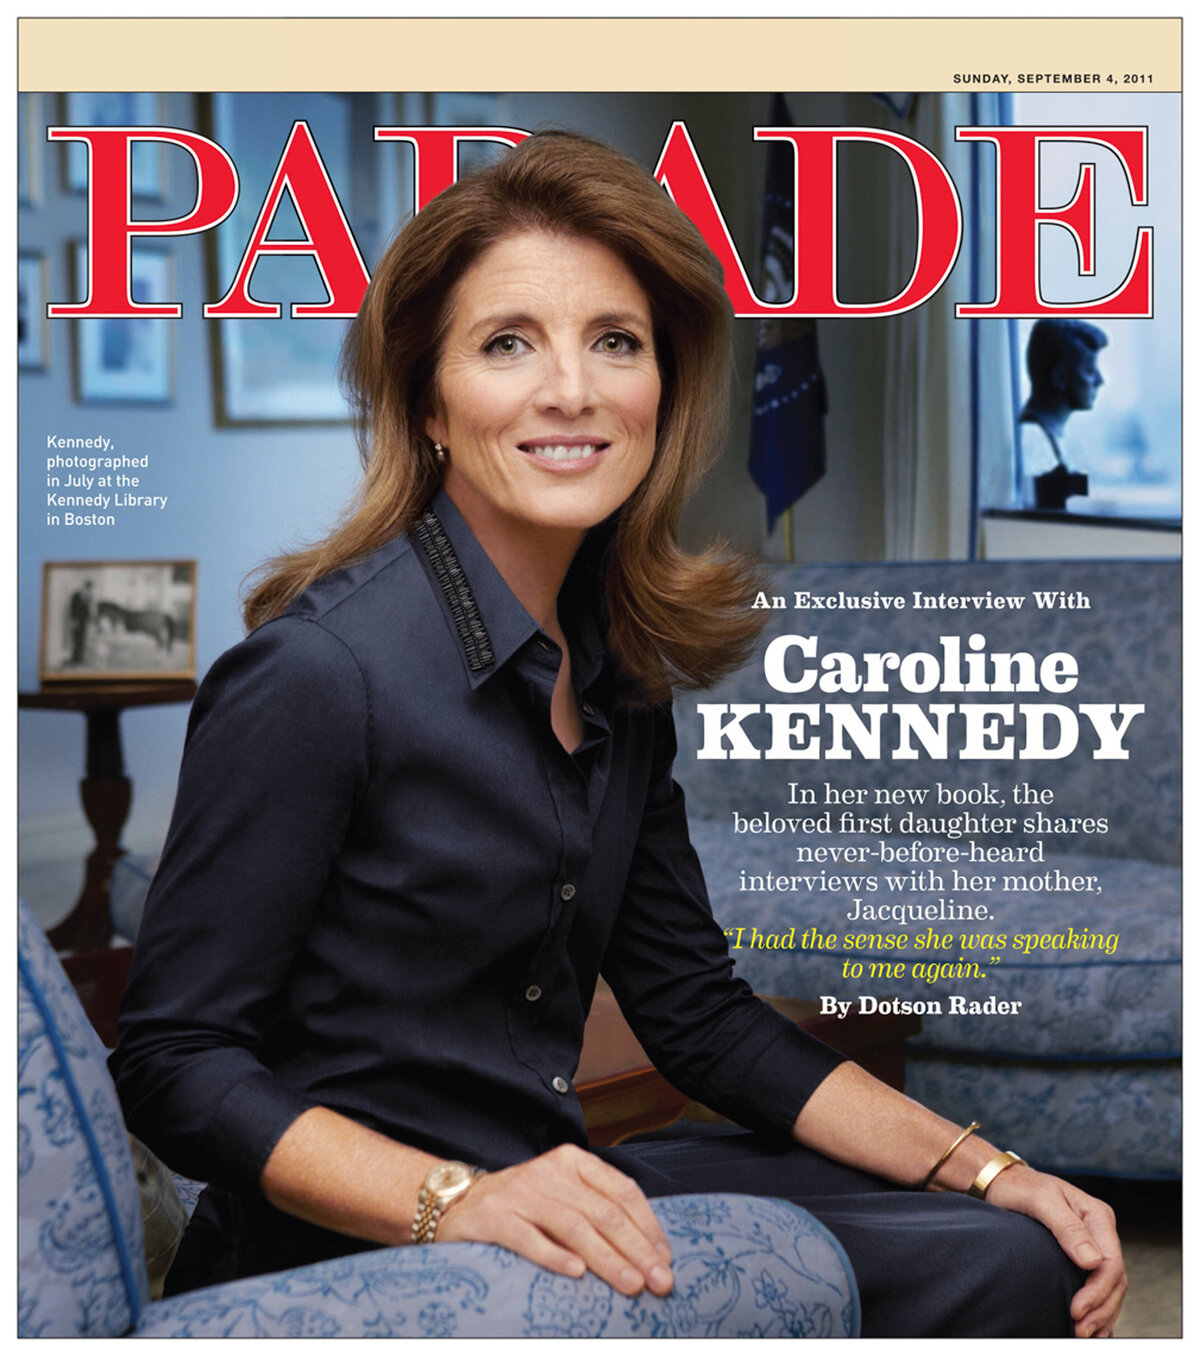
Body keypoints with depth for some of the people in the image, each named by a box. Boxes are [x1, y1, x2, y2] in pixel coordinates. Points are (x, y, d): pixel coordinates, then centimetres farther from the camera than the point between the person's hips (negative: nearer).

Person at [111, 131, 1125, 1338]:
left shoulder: (614, 663, 5)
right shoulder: (318, 670, -19)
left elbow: (697, 1012, 11)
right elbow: (173, 1061, -16)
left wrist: (982, 1172, 3)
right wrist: (458, 1202, -30)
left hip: (550, 1199, 7)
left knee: (1022, 1262, -5)